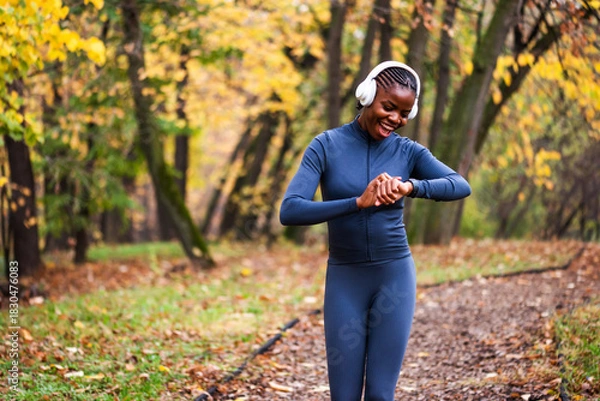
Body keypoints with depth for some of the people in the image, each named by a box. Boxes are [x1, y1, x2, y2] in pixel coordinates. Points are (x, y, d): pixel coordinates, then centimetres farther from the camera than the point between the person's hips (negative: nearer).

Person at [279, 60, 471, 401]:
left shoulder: (409, 152, -1)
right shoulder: (326, 146, -6)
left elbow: (461, 187, -17)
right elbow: (290, 211, -18)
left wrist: (410, 187, -34)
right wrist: (358, 202, -28)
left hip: (395, 277, 0)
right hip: (345, 280, 0)